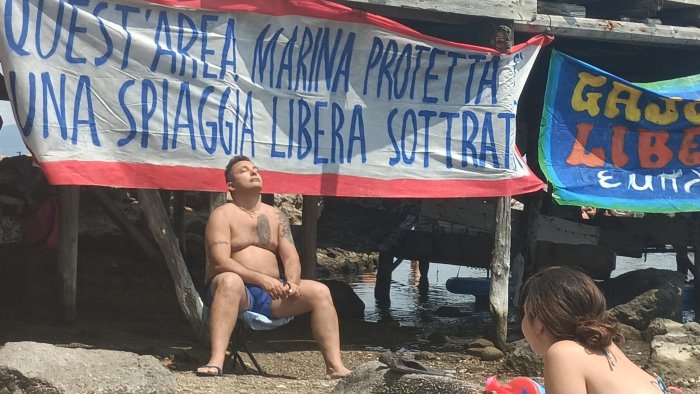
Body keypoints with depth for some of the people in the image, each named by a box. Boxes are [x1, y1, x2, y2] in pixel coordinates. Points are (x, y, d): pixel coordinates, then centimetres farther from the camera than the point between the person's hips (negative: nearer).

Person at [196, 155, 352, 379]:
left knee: (320, 291, -16)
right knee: (230, 281, -39)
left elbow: (291, 257, 8)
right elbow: (220, 262, -15)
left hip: (272, 293, 5)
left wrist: (292, 282, -16)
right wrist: (261, 279, -28)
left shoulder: (276, 216, 16)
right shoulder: (223, 215, -2)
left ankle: (335, 366, -22)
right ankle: (216, 361, -51)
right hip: (238, 290, -5)